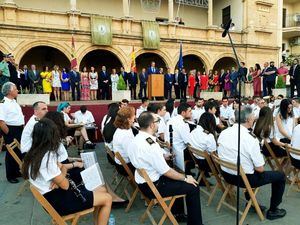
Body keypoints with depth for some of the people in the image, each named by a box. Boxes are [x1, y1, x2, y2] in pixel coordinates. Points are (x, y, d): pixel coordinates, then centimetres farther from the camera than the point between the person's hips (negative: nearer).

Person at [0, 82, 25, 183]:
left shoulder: (14, 102, 10)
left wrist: (22, 128, 13)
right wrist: (9, 134, -17)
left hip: (19, 130, 8)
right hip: (11, 131, -8)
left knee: (20, 151, 17)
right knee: (11, 153, 5)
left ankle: (17, 171, 35)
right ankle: (10, 176, 22)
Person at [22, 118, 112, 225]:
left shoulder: (35, 153, 4)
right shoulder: (47, 157, -27)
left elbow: (62, 168, 11)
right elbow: (65, 185, -21)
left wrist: (59, 180, -10)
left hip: (55, 193, 9)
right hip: (57, 201, -9)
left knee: (102, 190, 13)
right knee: (107, 199, -6)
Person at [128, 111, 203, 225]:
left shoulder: (136, 139, -2)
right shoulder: (151, 145, -29)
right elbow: (165, 171, -23)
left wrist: (162, 157, 9)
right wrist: (185, 178, -9)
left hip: (143, 181, 9)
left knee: (178, 178, 26)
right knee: (193, 187, -3)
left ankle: (177, 213, 38)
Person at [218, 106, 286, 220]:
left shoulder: (223, 133, -7)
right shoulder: (251, 139, -26)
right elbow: (260, 169, -17)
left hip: (226, 175, 7)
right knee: (280, 175, 13)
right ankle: (272, 210, 27)